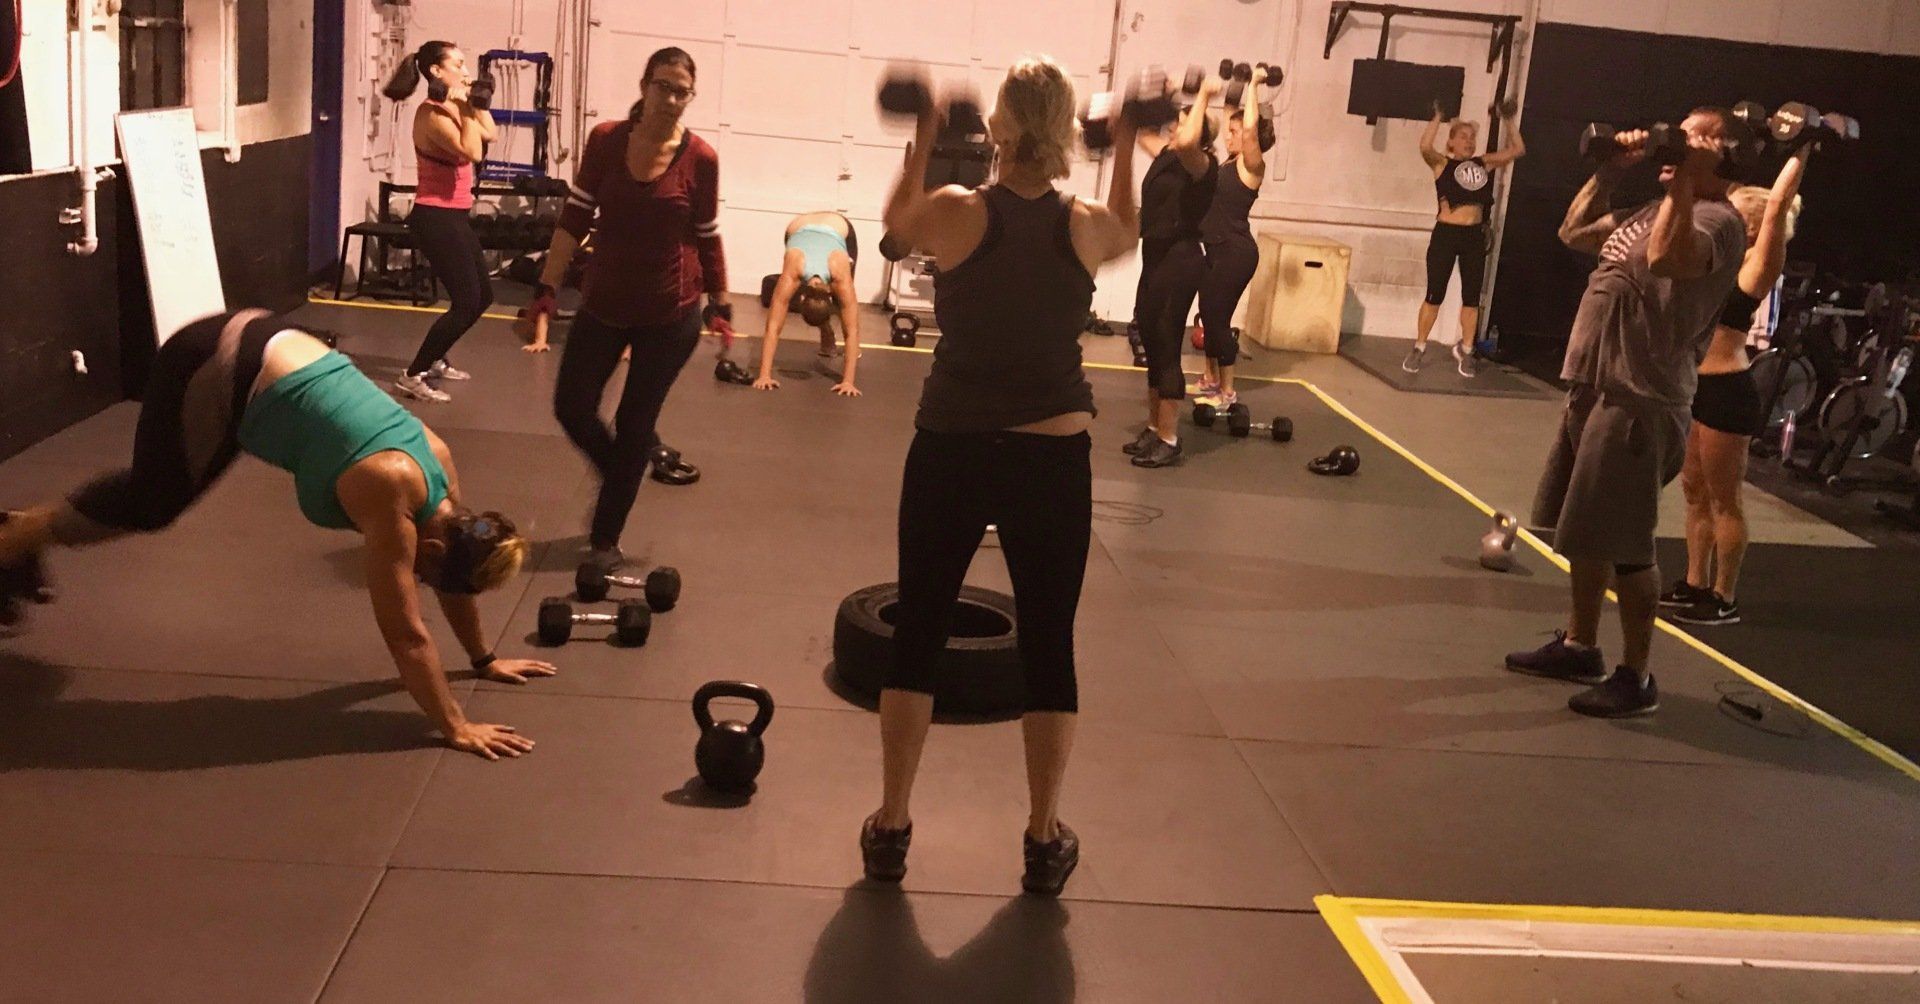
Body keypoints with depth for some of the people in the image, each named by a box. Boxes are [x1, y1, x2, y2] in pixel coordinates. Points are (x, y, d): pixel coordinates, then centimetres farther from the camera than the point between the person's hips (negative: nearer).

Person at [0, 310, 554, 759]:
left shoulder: (439, 462, -6)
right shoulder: (392, 495, -26)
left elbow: (450, 577, 10)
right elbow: (404, 631, -23)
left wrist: (484, 659, 18)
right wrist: (456, 728, -20)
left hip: (267, 349, 7)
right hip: (214, 371, -7)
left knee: (151, 499, 24)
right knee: (150, 502, 13)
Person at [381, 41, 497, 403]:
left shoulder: (451, 108, 11)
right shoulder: (431, 113, -17)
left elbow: (488, 135, 17)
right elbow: (472, 152, -28)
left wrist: (477, 103, 12)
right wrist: (465, 108, -21)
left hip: (453, 215, 10)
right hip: (436, 216, -10)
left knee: (482, 296, 17)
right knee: (466, 302, -11)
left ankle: (434, 361, 29)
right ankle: (413, 376, -6)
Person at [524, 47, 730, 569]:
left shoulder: (700, 158, -10)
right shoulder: (605, 140, -6)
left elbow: (707, 236, 1)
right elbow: (575, 218, -2)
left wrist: (720, 304, 5)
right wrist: (547, 288, -4)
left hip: (670, 315, -2)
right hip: (604, 304, 2)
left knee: (633, 425, 6)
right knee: (572, 408, 4)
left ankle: (606, 537, 22)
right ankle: (646, 457, 34)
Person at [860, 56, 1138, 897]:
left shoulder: (954, 213, -9)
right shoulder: (1088, 226, -5)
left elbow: (896, 221, 14)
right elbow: (1128, 235, 21)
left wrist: (920, 142, 23)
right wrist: (1126, 153, 25)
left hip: (951, 454, 0)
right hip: (1053, 460, 1)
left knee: (918, 633, 12)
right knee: (1049, 645, 10)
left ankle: (890, 830, 18)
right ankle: (1044, 842, 18)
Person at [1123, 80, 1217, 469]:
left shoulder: (1200, 165, -13)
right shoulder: (1165, 155, 12)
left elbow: (1186, 142, -35)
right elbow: (1143, 131, 30)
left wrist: (1204, 97, -26)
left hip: (1180, 261, -9)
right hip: (1156, 259, 9)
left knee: (1166, 349, -7)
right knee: (1152, 345, 13)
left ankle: (1168, 440, -2)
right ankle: (1154, 429, 23)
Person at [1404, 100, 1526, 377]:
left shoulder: (1484, 164, 12)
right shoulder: (1442, 163, 0)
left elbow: (1518, 150, 10)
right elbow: (1425, 147, -20)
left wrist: (1510, 120, 4)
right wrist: (1437, 118, -18)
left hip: (1474, 236, 4)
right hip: (1445, 233, -4)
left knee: (1472, 297, 7)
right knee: (1434, 295, 0)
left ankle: (1465, 350, 19)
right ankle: (1419, 349, 11)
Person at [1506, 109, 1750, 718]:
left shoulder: (1716, 220, -14)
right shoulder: (1657, 210, 18)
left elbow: (1664, 257, -37)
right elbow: (1575, 232, 27)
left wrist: (1685, 179, -27)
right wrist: (1611, 170, 18)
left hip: (1641, 400, -10)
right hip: (1594, 386, 10)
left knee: (1624, 544, -5)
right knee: (1582, 530, 18)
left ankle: (1636, 677, 5)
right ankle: (1579, 647, 31)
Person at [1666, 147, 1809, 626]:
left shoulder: (1758, 265, -9)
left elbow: (1777, 205, -19)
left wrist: (1801, 152, -16)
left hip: (1727, 391, -8)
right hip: (1697, 385, 8)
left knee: (1723, 499, -1)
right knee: (1695, 491, 13)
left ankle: (1724, 599, 6)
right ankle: (1694, 585, 23)